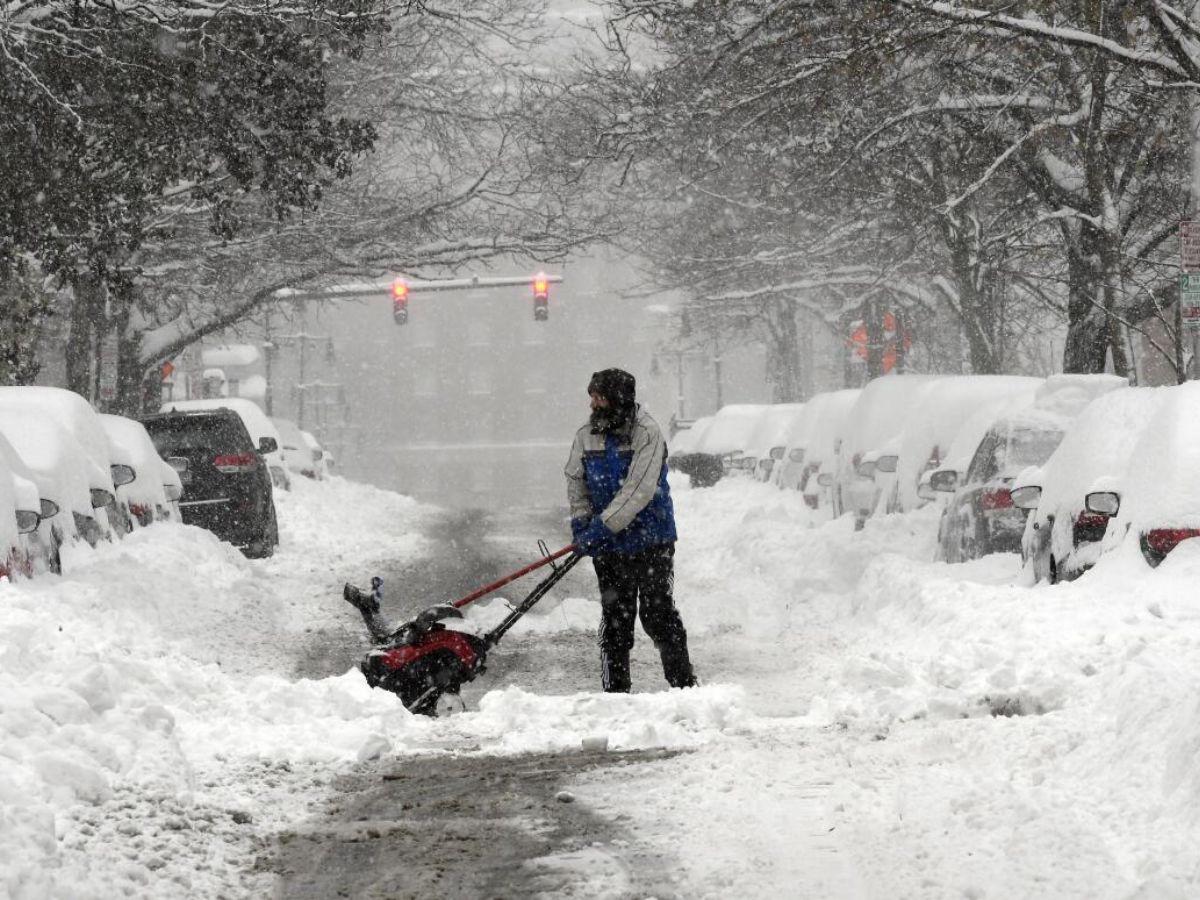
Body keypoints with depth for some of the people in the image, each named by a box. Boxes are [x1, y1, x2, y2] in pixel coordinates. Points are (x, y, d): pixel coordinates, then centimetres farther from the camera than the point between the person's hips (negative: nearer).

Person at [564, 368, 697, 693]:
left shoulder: (647, 434, -14)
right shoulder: (586, 436, 3)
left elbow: (639, 490, -21)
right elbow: (575, 480, 12)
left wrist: (603, 526, -24)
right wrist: (581, 520, -3)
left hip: (651, 541, -5)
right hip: (610, 547, 5)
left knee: (658, 614, -3)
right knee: (614, 620, 8)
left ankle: (683, 684, 8)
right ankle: (615, 690, 15)